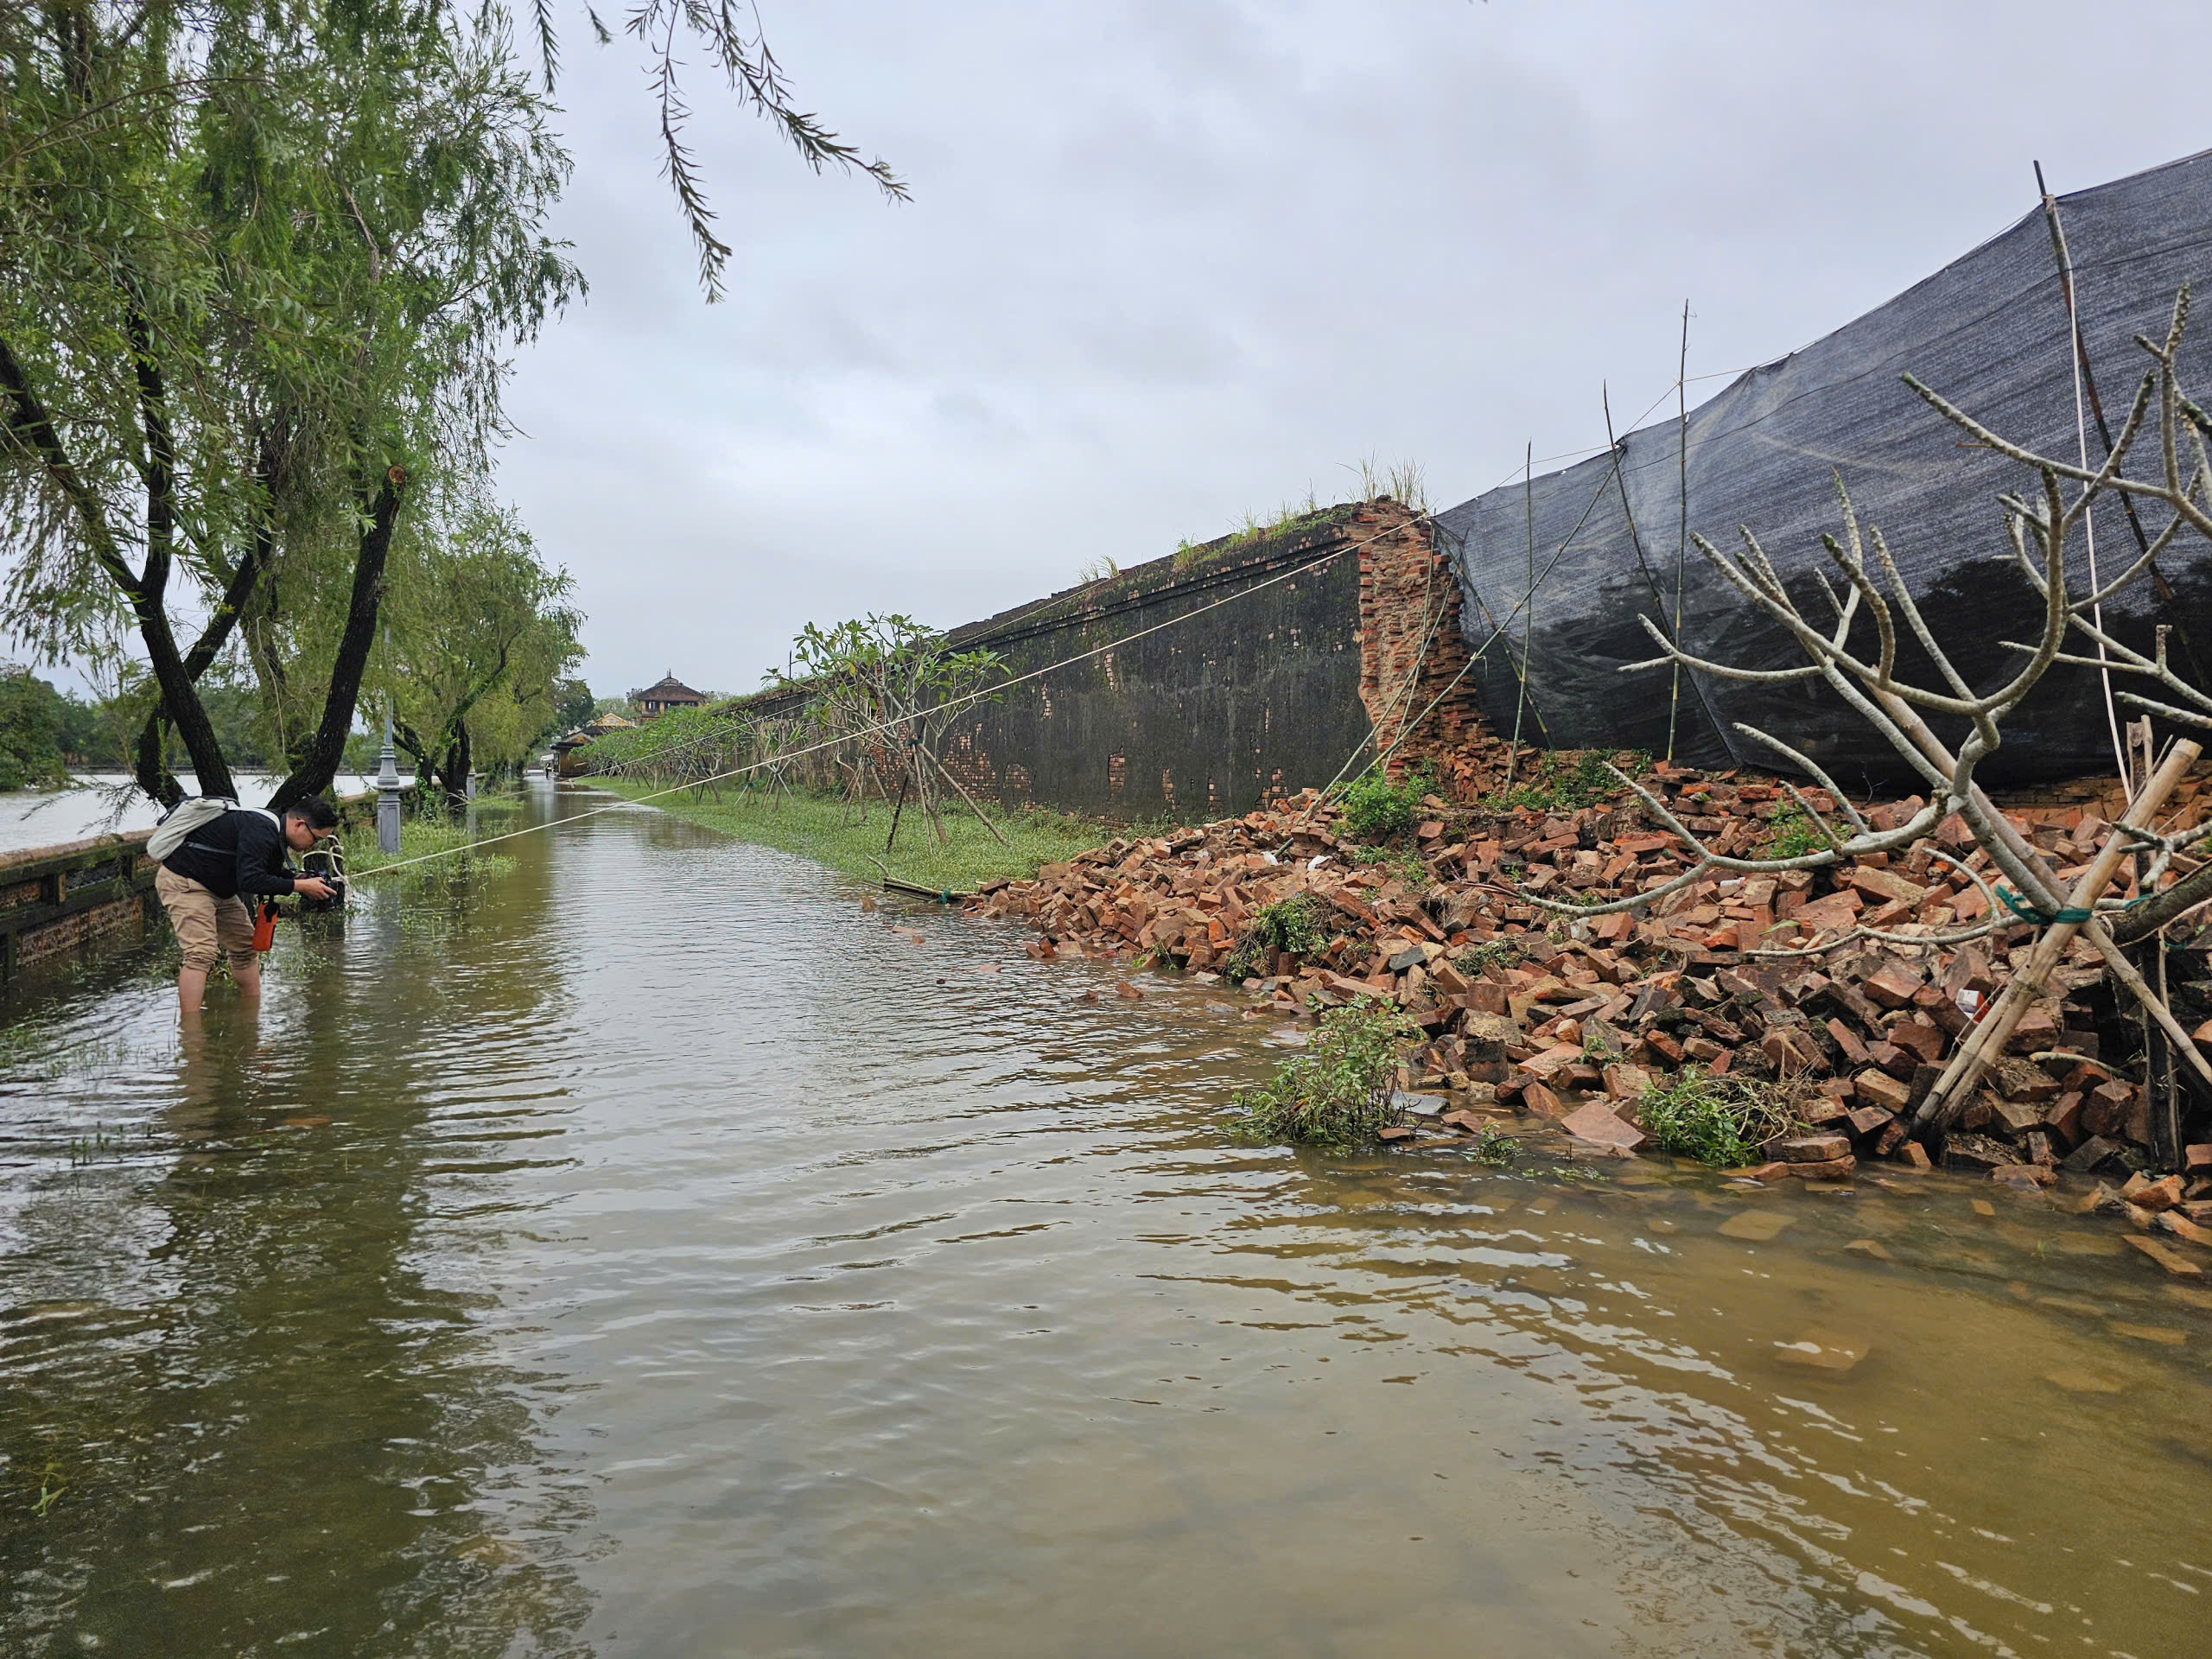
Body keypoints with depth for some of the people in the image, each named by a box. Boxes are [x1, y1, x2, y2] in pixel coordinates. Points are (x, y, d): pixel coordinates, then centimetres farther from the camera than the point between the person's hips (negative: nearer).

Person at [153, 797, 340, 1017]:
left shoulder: (275, 832, 4)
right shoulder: (260, 829, -28)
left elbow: (268, 872, 15)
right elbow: (250, 881, -34)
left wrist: (300, 878, -4)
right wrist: (301, 886, -27)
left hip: (219, 889, 11)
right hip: (184, 882, -11)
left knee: (246, 947, 11)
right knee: (201, 953, -20)